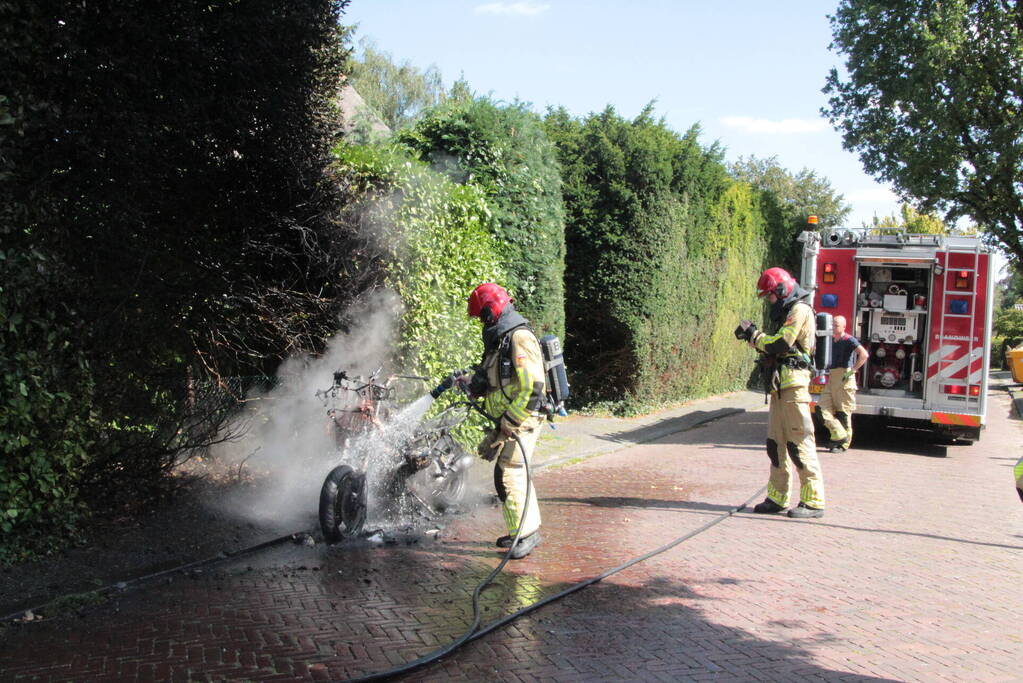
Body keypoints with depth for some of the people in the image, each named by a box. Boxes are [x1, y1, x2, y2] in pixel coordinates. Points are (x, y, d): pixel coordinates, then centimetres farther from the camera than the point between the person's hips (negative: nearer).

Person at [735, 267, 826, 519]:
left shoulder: (799, 310, -8)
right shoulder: (788, 312, 22)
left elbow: (781, 343, -16)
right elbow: (775, 347, 21)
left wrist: (754, 335, -4)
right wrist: (753, 337, 8)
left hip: (793, 383, -10)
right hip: (780, 385, 10)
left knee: (800, 442, -9)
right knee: (776, 442, 10)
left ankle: (813, 501, -6)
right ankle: (777, 497, 16)